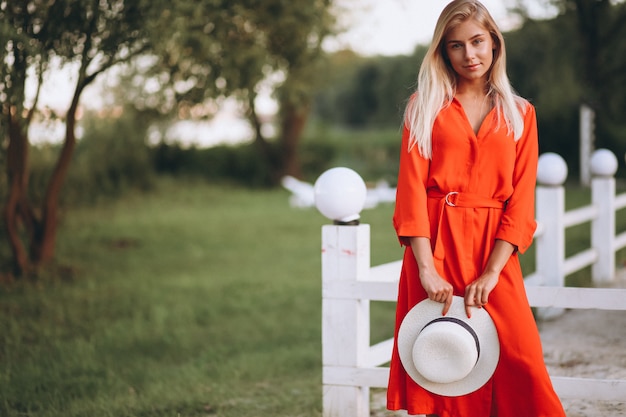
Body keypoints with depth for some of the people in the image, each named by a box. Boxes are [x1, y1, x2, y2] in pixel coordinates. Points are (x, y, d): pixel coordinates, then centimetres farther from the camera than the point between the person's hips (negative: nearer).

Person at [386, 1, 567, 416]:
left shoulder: (520, 114, 11)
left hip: (494, 249, 1)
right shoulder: (425, 106, 8)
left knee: (521, 362, -13)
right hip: (436, 245, -1)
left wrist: (491, 273, -11)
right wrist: (427, 269, -14)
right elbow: (412, 187, -2)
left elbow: (522, 199, 3)